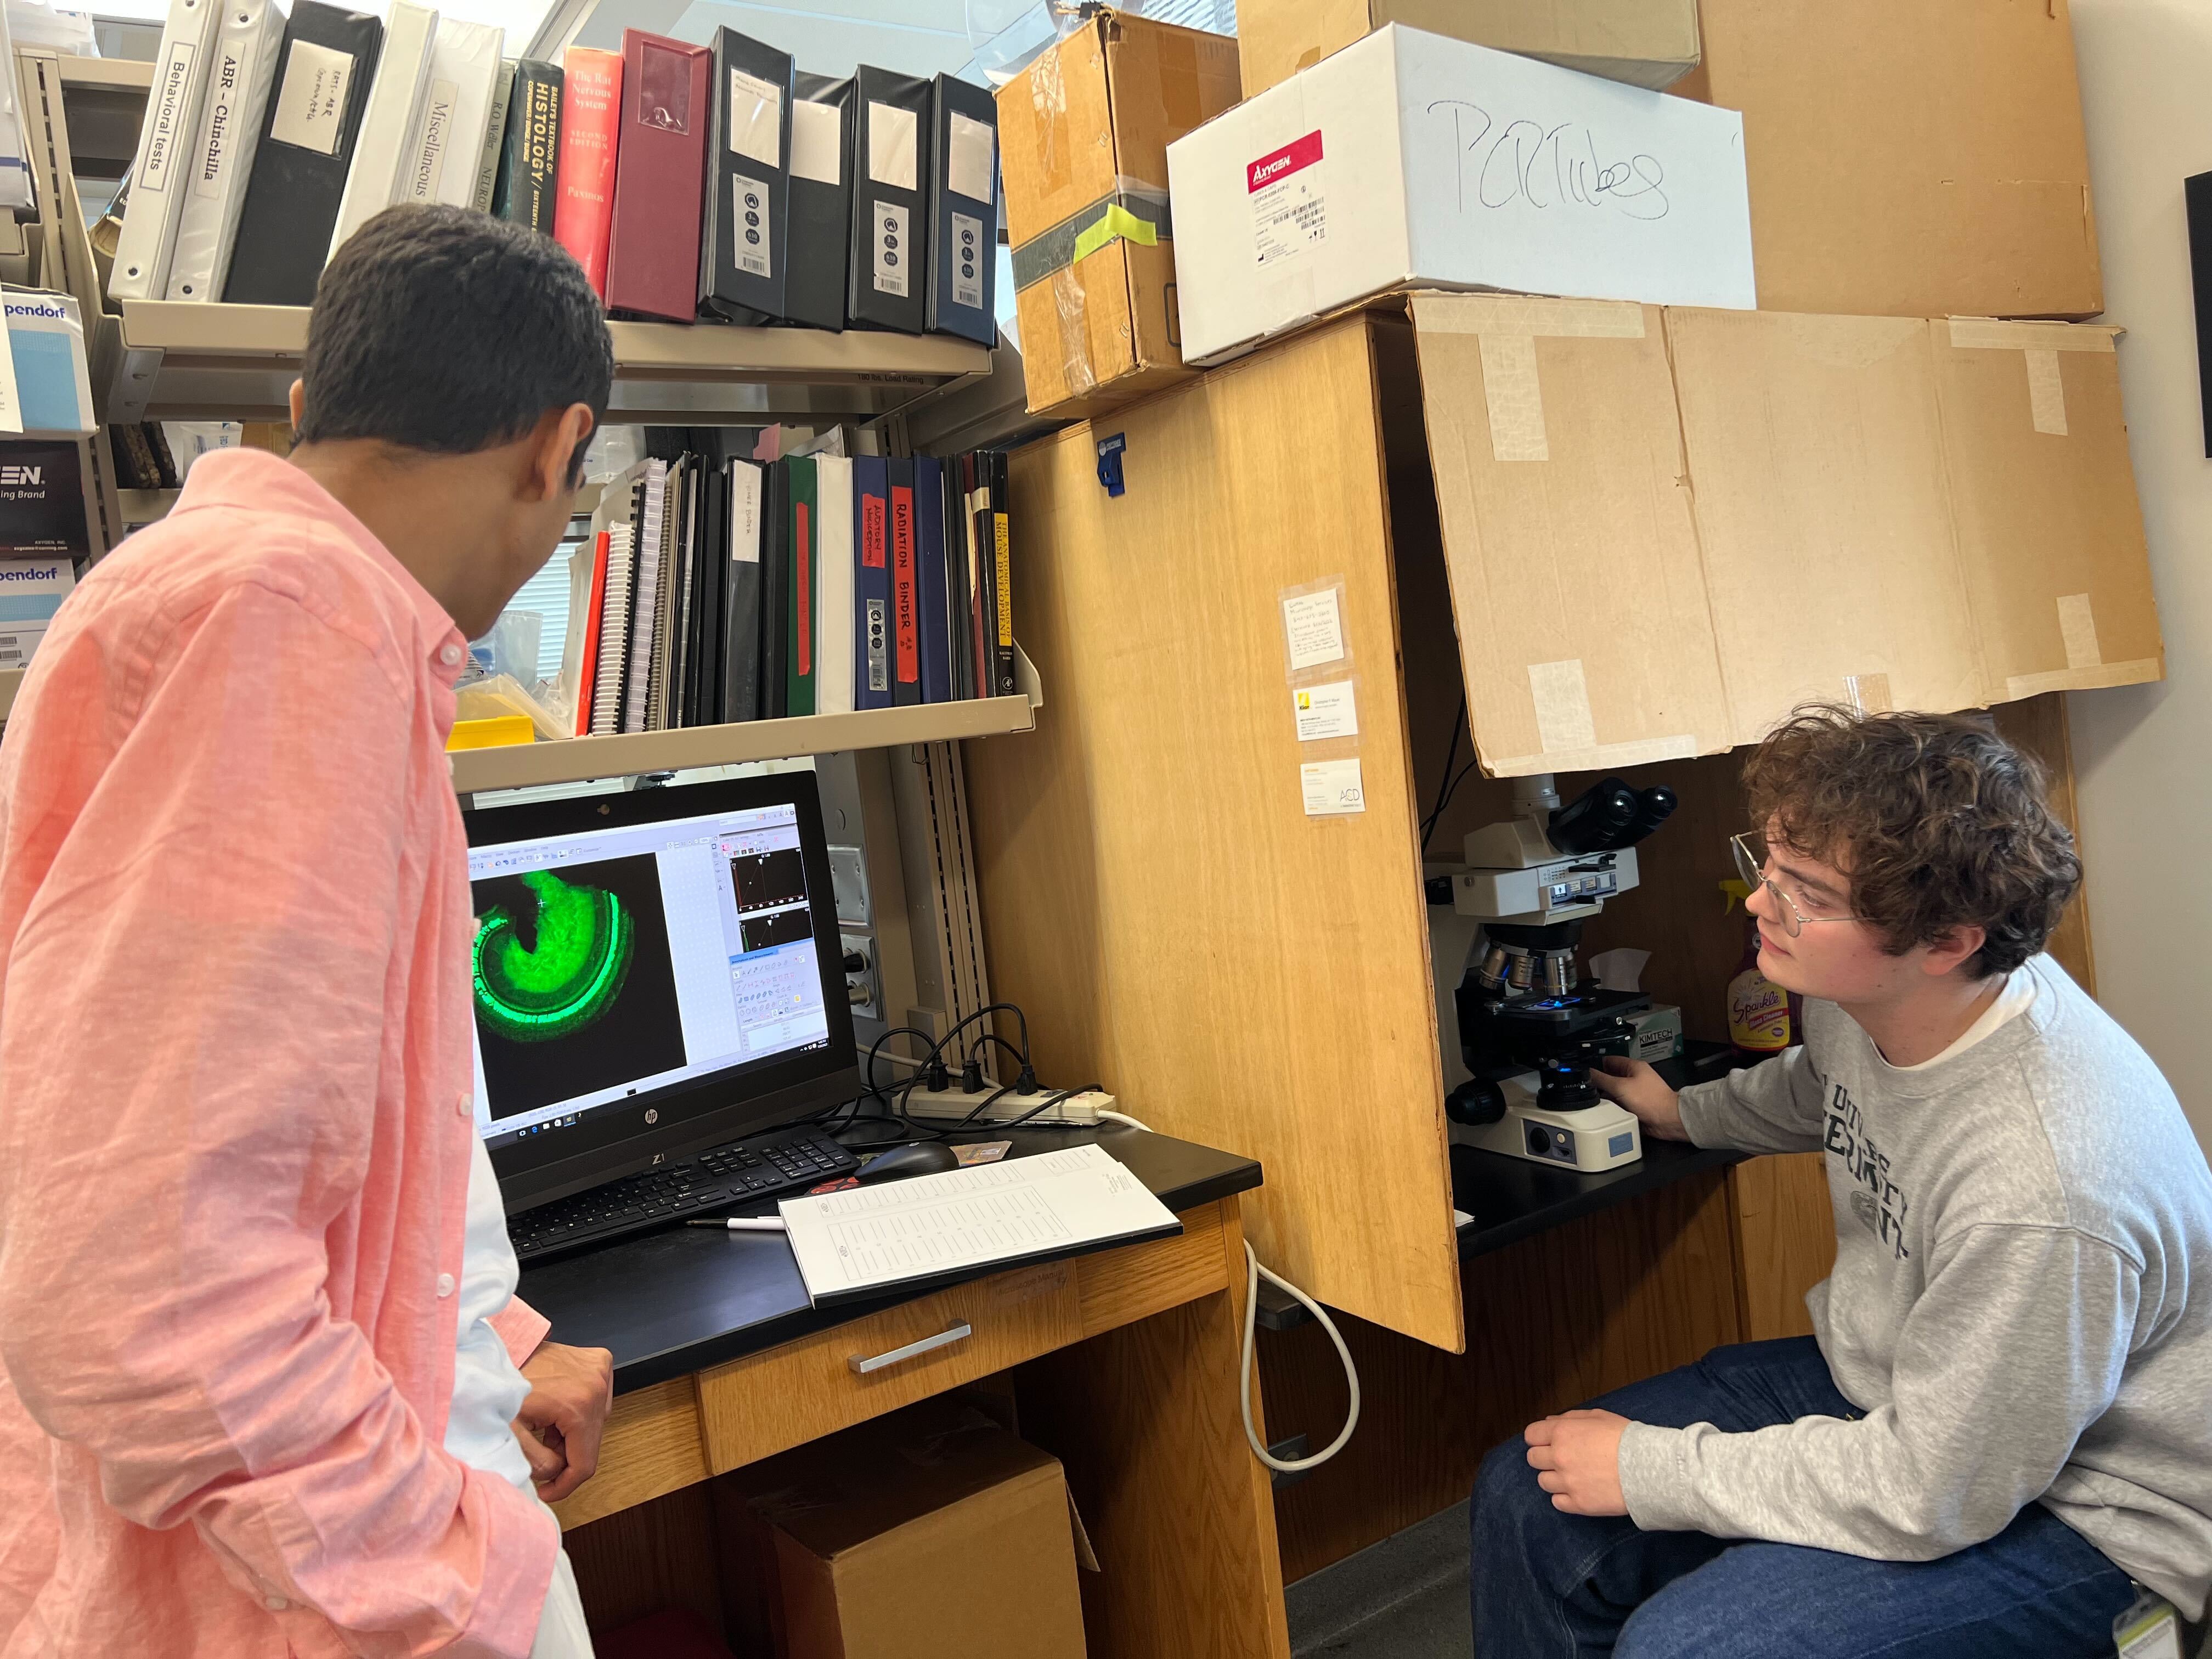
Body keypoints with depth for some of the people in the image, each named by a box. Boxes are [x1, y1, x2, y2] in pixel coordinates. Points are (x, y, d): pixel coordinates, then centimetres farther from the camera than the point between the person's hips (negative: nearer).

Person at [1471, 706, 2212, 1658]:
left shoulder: (2043, 1190, -37)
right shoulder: (1867, 993, -11)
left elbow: (1928, 1496, -26)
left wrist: (1648, 1470, -19)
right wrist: (1687, 1113, 24)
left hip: (2074, 1512, -7)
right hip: (1886, 1388, 8)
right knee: (1527, 1500, 0)